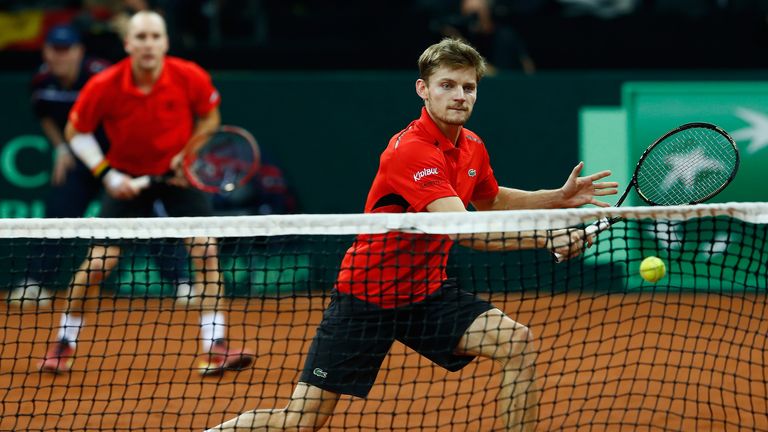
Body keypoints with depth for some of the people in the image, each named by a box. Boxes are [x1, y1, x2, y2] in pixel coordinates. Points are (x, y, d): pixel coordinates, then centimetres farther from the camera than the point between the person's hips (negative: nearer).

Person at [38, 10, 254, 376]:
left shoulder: (191, 78, -19)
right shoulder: (104, 86, -22)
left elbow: (209, 117, 2)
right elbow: (76, 132, -6)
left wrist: (188, 153, -13)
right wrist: (106, 173, -16)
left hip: (178, 173, 1)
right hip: (127, 177, -1)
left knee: (205, 250, -14)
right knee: (98, 262, -7)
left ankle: (214, 349, -10)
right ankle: (64, 342, 14)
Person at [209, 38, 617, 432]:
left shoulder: (472, 147, 3)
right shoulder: (411, 150, -24)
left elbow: (490, 202, 26)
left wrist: (559, 197, 13)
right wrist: (543, 238, -43)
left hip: (427, 291, 7)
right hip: (366, 296, -7)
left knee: (517, 342, -14)